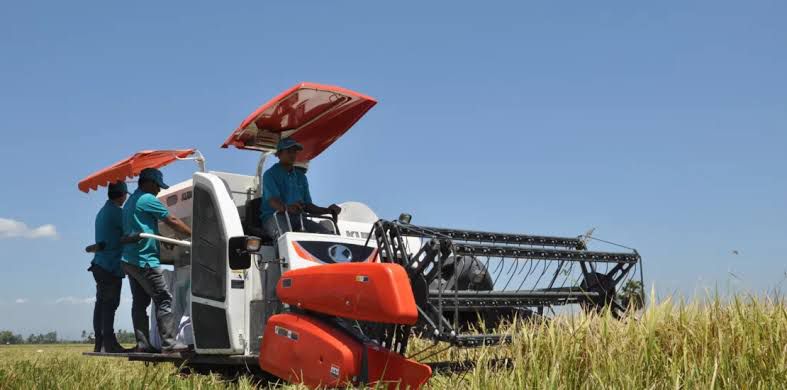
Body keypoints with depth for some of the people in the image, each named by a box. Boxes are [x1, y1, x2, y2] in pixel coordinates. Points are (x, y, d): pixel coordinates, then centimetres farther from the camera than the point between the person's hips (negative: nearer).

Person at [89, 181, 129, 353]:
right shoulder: (116, 212, -11)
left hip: (100, 264, 9)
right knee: (109, 304, -10)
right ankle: (109, 343, -11)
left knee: (101, 303, 8)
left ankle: (100, 343, 10)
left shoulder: (102, 212, 19)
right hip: (111, 266, -9)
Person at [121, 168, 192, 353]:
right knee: (164, 299, -9)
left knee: (139, 302, 8)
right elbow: (172, 221, -8)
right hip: (145, 261, -10)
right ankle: (168, 342, -14)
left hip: (128, 260, 10)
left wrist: (165, 241, 22)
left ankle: (143, 344, 7)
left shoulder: (130, 202, 21)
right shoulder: (148, 199, -8)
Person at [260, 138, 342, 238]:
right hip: (274, 218, -6)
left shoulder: (301, 176, 23)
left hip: (297, 218, 6)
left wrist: (327, 210, 2)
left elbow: (307, 205, 21)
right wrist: (286, 208, -39)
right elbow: (273, 200, -15)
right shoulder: (270, 174, 2)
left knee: (327, 234, -19)